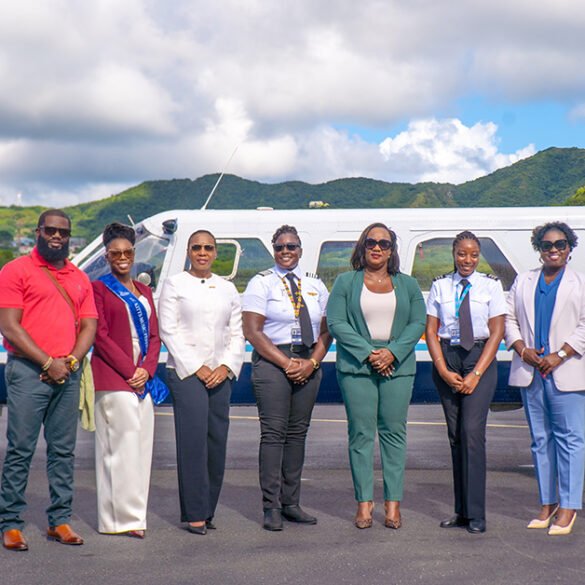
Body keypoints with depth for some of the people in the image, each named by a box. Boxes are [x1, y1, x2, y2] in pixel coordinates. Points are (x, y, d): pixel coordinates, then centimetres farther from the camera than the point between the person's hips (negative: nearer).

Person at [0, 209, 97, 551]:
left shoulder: (79, 279, 17)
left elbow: (89, 326, 13)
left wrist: (72, 360, -5)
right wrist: (48, 363, -11)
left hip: (68, 373, 5)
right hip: (28, 372, -5)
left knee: (64, 451, 7)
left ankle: (60, 520, 13)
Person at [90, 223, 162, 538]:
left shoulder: (143, 291, 19)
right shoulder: (99, 288, 1)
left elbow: (154, 335, 14)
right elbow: (101, 336, -7)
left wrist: (146, 370, -3)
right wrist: (129, 371, -12)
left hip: (142, 379, 6)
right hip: (113, 379, -6)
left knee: (141, 445, 4)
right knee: (123, 445, -9)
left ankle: (129, 515, 10)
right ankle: (125, 517, -6)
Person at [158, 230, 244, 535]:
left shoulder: (227, 289, 16)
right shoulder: (174, 284, 4)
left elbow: (237, 334, 13)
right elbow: (168, 331, -4)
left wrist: (225, 367, -4)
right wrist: (197, 368, -10)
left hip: (220, 375, 4)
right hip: (185, 372, -4)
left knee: (217, 441, 3)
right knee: (193, 441, -9)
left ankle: (207, 510, 11)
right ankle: (195, 514, -5)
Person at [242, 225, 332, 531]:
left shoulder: (315, 286, 14)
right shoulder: (262, 283, 1)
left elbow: (326, 332, 10)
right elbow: (252, 331, -7)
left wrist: (311, 362, -7)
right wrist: (286, 363, -12)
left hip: (308, 364, 4)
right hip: (272, 362, -4)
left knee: (298, 433, 6)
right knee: (273, 433, -8)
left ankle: (291, 503, 12)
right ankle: (271, 508, -5)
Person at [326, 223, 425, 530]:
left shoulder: (408, 285, 13)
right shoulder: (346, 282, 8)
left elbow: (418, 323, 6)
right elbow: (336, 322, -1)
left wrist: (392, 352, -9)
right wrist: (367, 352, -11)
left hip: (398, 367, 1)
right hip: (356, 367, -1)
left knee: (394, 433, 1)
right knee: (361, 433, -2)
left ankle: (393, 504, 5)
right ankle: (364, 503, 3)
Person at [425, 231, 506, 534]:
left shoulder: (491, 285, 3)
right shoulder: (440, 286, 8)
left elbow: (496, 333, -1)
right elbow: (431, 331, 6)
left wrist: (476, 374, -10)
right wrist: (444, 370, -6)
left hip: (480, 358, -2)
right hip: (446, 358, 3)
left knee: (472, 432, -13)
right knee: (455, 435, 4)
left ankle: (476, 514, -9)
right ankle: (461, 511, 10)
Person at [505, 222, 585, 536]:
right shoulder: (523, 282, 15)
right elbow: (509, 318, 12)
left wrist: (560, 355, -13)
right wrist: (522, 349, -5)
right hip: (530, 371, 4)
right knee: (540, 438, 8)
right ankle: (547, 503, 14)